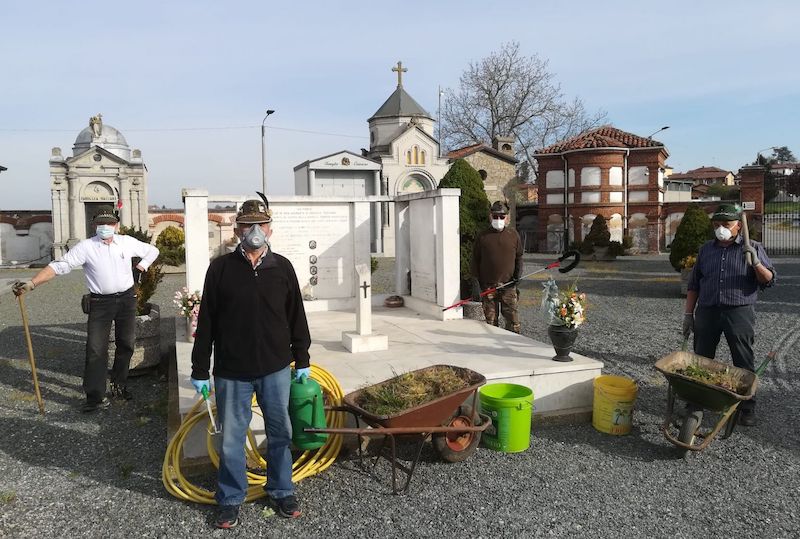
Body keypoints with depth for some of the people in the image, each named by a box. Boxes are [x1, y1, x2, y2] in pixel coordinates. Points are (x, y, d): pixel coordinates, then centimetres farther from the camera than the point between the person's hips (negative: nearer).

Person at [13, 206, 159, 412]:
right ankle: (95, 396, -4)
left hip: (127, 299, 3)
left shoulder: (128, 242, 2)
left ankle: (119, 386, 26)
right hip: (100, 302, -3)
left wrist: (142, 265, 3)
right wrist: (32, 283, -23)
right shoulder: (85, 247, -6)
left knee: (126, 345, 10)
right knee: (96, 348, -8)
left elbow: (152, 250, 19)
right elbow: (59, 266, -13)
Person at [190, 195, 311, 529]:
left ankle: (281, 492, 31)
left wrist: (302, 360, 9)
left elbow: (296, 317, 8)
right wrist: (199, 370, 0)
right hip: (231, 372, -1)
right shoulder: (221, 268, -3)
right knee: (231, 439, 10)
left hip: (276, 369, 2)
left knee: (280, 433, 13)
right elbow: (206, 323, 0)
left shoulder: (282, 267, 2)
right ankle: (230, 500, 28)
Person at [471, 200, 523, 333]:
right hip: (487, 286, 0)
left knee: (513, 322, -2)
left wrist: (517, 279, 4)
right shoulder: (482, 236, 1)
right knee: (490, 321, 6)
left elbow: (519, 258, 13)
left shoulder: (513, 235, 6)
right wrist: (476, 286, -4)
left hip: (508, 286, 1)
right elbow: (475, 262, 2)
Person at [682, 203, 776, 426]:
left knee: (744, 365, 4)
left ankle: (747, 408, 17)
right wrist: (688, 314, 10)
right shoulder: (706, 249, 12)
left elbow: (769, 280, -3)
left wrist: (756, 263, -23)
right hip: (707, 312, 3)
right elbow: (694, 284, 14)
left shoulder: (753, 248, 4)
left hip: (739, 313, -2)